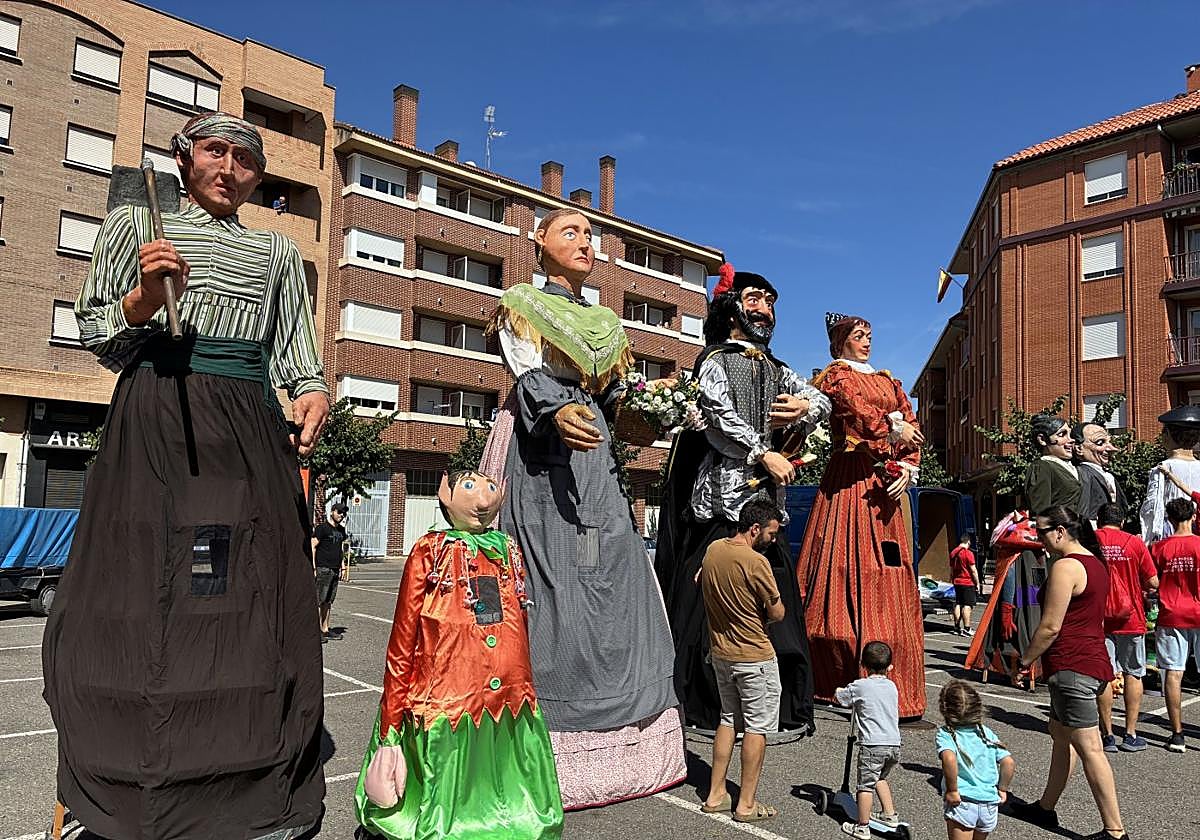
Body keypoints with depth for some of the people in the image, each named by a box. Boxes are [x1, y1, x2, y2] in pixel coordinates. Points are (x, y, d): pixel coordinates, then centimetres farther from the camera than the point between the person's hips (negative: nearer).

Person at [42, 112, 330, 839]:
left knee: (251, 591, -2)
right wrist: (144, 297, -9)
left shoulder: (278, 252, 20)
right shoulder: (135, 223, 15)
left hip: (249, 426, 2)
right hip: (154, 417, -1)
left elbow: (297, 345, 13)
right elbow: (95, 331, 11)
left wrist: (313, 391, -8)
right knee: (140, 592, -5)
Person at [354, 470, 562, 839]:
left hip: (512, 711, 4)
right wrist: (389, 731, -2)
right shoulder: (430, 552, -4)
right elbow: (401, 646, -3)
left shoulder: (511, 552, 8)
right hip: (445, 709, -4)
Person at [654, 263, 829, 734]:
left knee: (775, 597, 4)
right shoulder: (715, 361, 4)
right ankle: (711, 710, 2)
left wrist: (807, 406, -3)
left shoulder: (775, 370, 23)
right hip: (726, 491, -6)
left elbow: (821, 399, 20)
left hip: (767, 496, 7)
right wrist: (764, 455, -18)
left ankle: (785, 708, 12)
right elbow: (720, 416, -10)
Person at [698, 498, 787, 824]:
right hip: (754, 657, -7)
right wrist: (760, 618, 5)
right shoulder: (756, 562, -23)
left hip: (721, 652, 7)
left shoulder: (712, 550, -1)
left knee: (728, 720, 19)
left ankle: (715, 795, 23)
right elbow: (777, 613, -15)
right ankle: (746, 804, 13)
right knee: (757, 726, 6)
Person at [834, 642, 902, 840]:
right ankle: (890, 815, 33)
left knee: (866, 784, 0)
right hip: (894, 744, 6)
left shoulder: (860, 686, -5)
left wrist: (841, 690, 28)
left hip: (873, 745, -6)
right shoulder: (892, 687, 11)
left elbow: (838, 696, 7)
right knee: (880, 778, 27)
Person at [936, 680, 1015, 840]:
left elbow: (949, 759, -28)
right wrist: (1002, 789, 11)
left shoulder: (945, 733, -8)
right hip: (990, 805, 5)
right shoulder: (986, 733, 6)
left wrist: (952, 790, -18)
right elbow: (1009, 762, -1)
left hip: (962, 804, -5)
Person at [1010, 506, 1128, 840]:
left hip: (1071, 667, -11)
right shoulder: (1095, 562, 13)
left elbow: (1050, 627, -19)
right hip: (1094, 661, 11)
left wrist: (1025, 659, -7)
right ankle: (1046, 808, 31)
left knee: (1089, 748, -5)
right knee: (1060, 734, 19)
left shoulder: (1065, 567, -17)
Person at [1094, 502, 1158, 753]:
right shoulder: (1134, 542, -3)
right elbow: (1153, 583, -3)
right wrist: (1136, 584, 17)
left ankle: (1107, 735, 7)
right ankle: (1130, 735, 13)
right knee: (1133, 674, 11)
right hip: (1131, 619, 0)